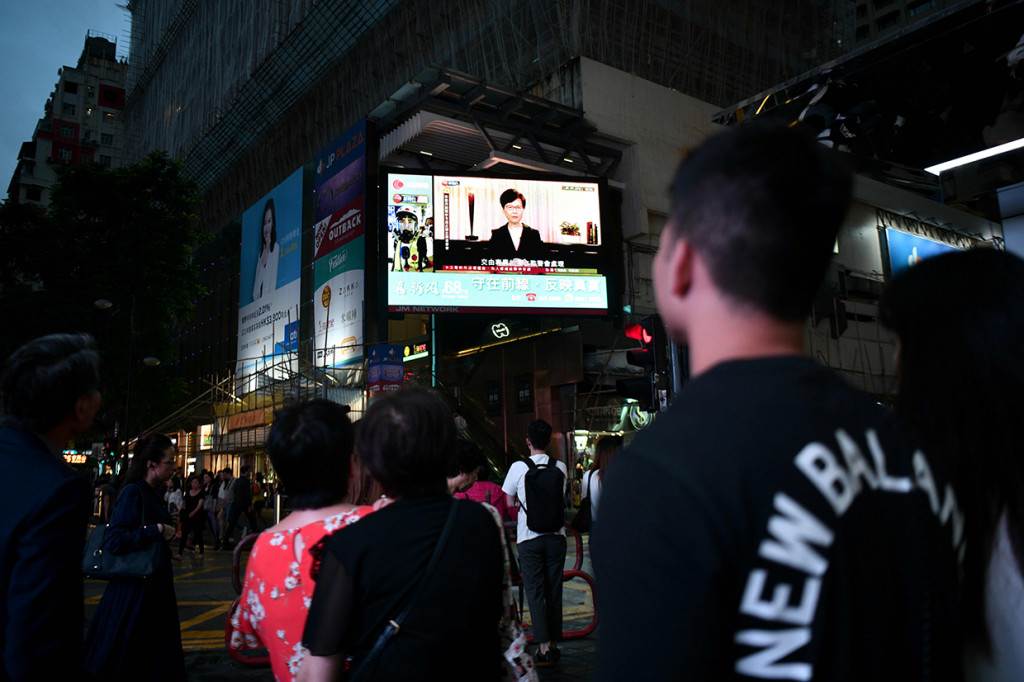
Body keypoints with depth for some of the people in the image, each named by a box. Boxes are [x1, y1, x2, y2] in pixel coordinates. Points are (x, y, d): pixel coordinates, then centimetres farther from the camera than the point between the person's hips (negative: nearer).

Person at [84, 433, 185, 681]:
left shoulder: (152, 495, 11)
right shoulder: (133, 493, -16)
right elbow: (114, 541, -24)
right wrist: (156, 530, -23)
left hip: (155, 586, 9)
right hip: (135, 589, -9)